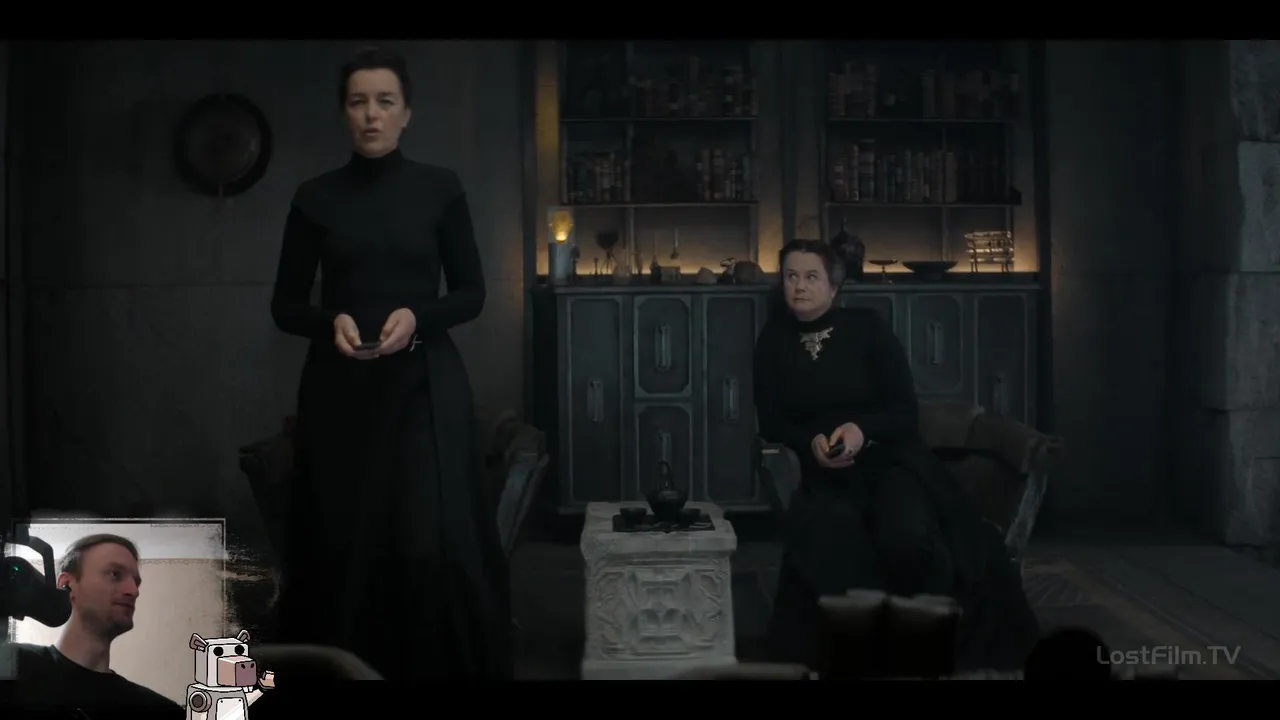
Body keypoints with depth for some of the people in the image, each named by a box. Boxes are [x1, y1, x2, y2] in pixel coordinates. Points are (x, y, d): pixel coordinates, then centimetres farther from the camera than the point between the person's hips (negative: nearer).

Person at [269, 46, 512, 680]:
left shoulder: (440, 189, 3)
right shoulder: (316, 198, 5)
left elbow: (472, 293, 5)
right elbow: (285, 304, 7)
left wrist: (417, 316, -14)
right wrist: (331, 322, -13)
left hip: (424, 385, -1)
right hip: (339, 390, 1)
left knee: (436, 544, -9)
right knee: (342, 545, 0)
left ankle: (445, 668, 3)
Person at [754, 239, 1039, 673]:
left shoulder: (866, 326, -3)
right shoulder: (774, 338, 4)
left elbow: (904, 408, -4)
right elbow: (770, 422, 5)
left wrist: (862, 430, -23)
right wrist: (811, 441, -15)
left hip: (888, 459, -2)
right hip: (825, 474, 2)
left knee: (908, 538, -32)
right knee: (828, 544, -31)